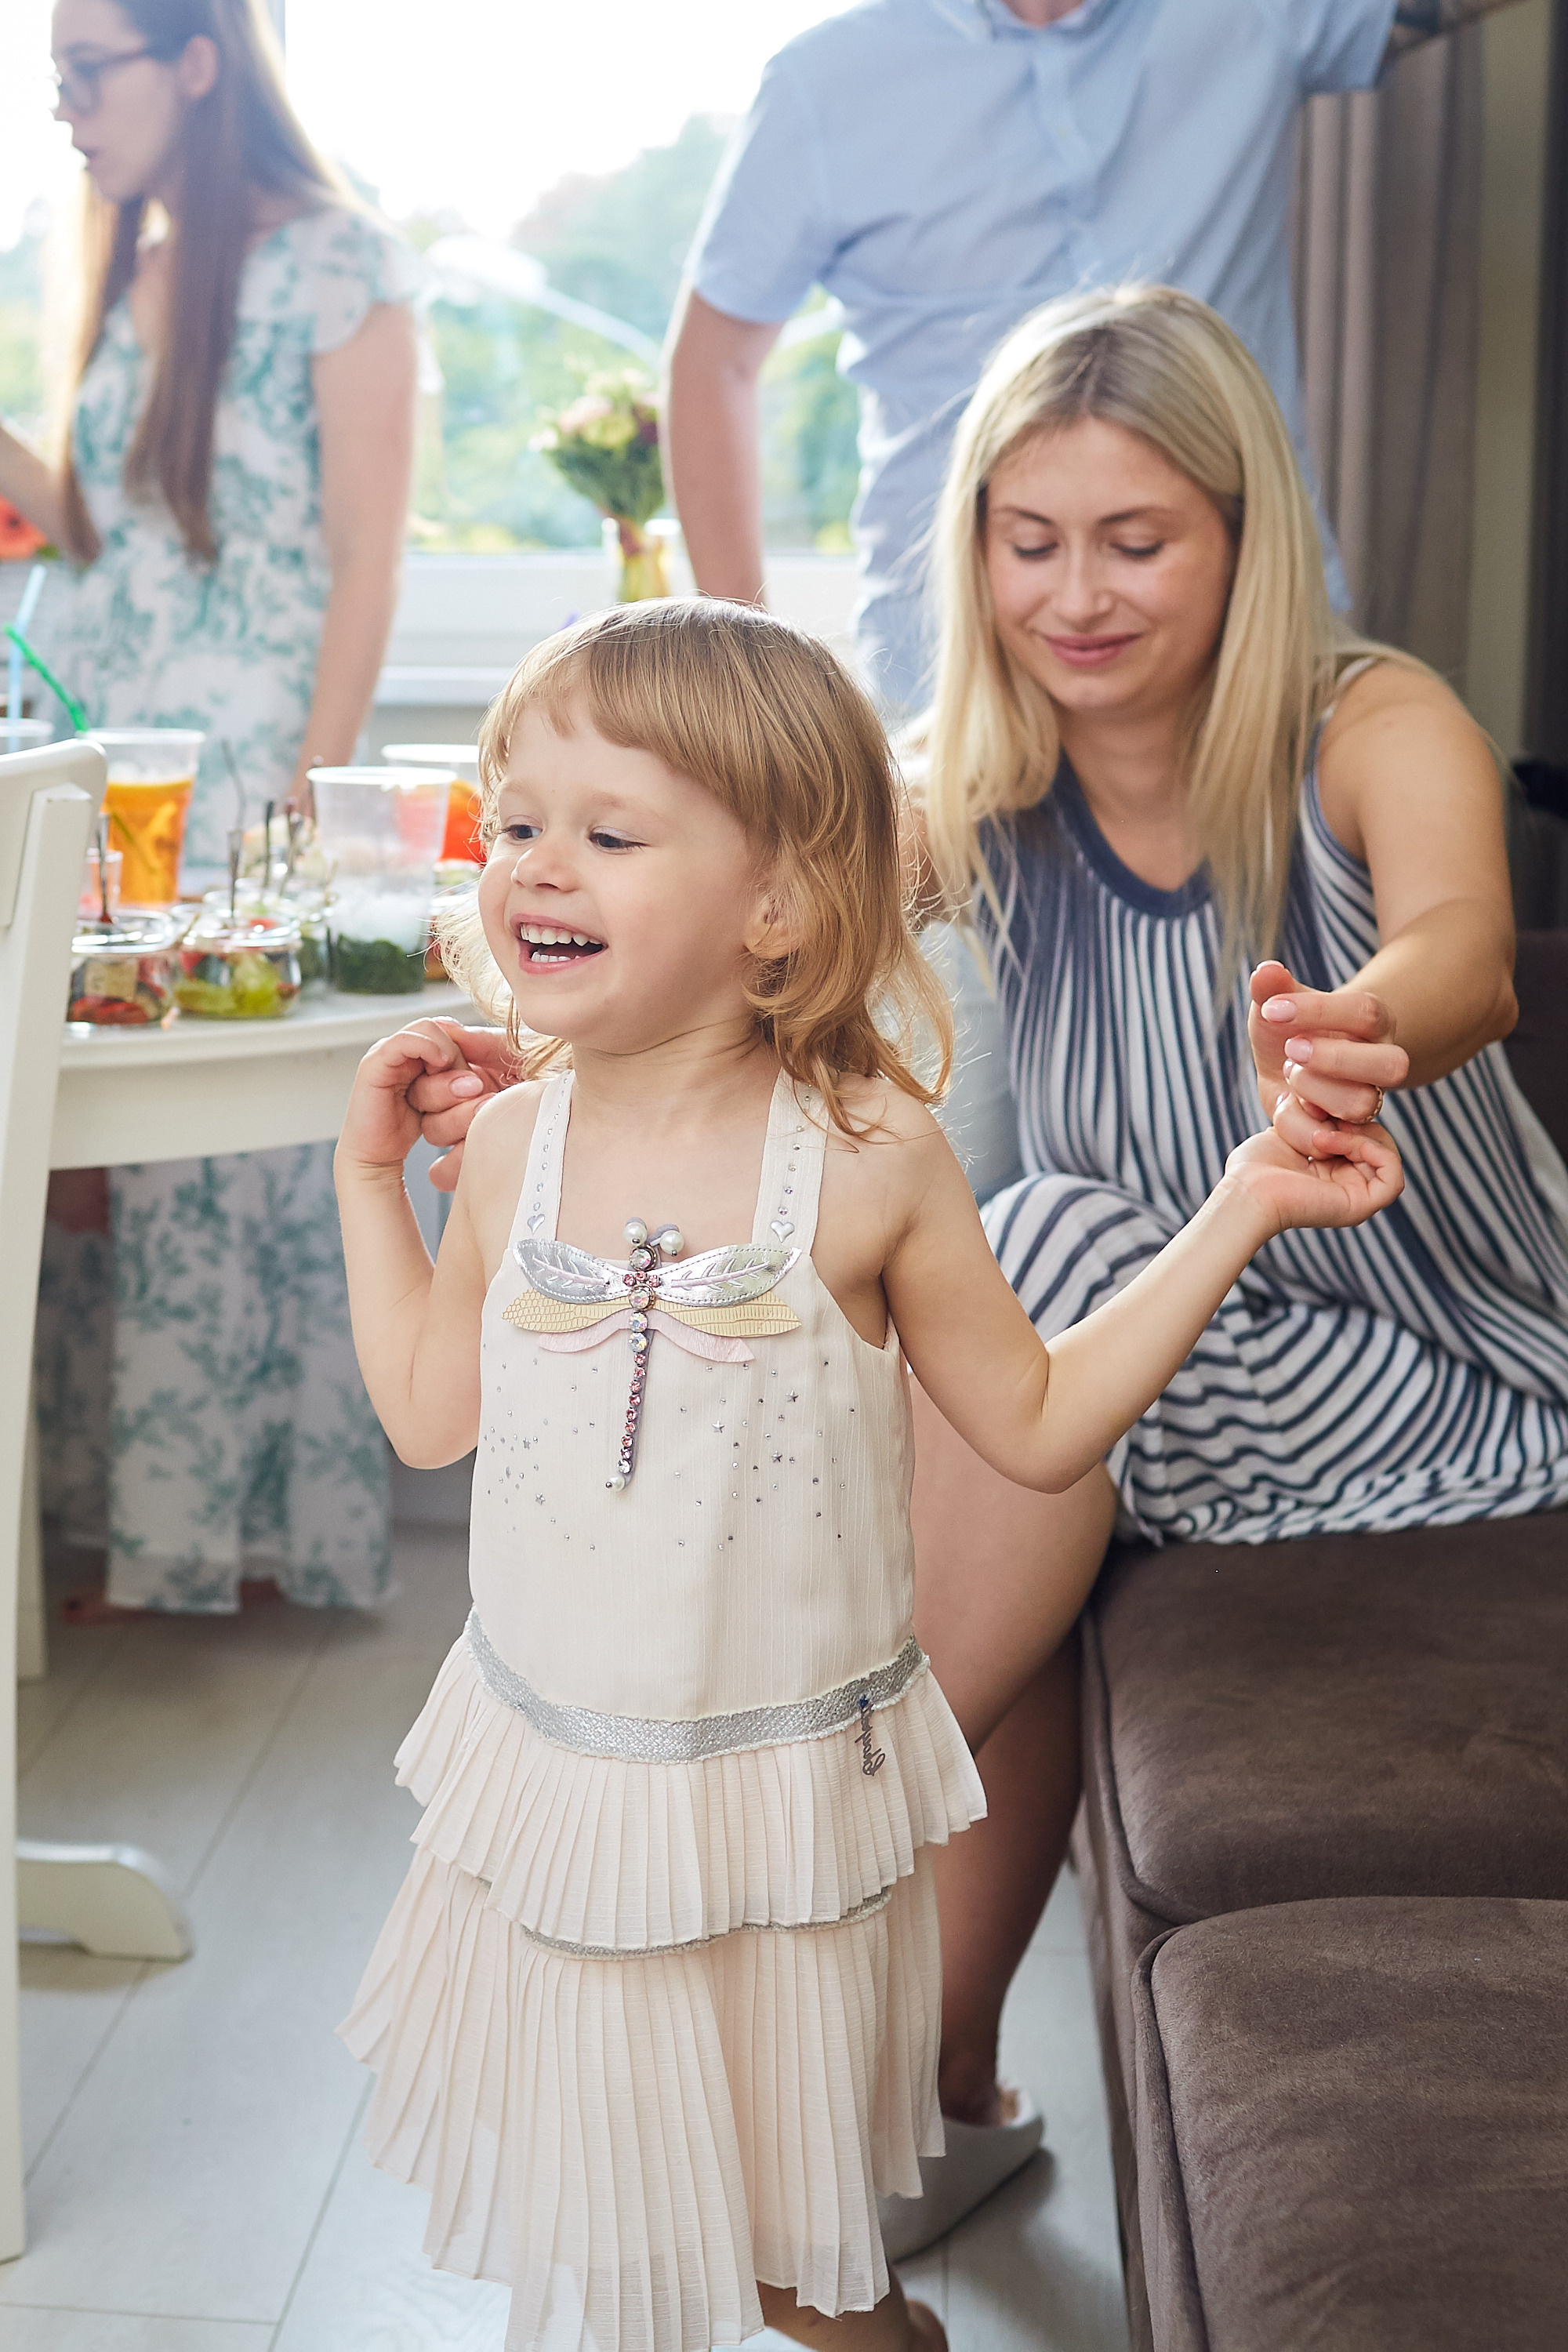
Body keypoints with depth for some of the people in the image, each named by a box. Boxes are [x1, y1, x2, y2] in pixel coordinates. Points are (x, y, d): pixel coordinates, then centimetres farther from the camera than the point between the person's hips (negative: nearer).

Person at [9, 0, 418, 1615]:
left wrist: (309, 794, -15)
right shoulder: (133, 270, 17)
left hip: (240, 764, -7)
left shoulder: (333, 265, -5)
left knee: (223, 1145, -3)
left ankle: (224, 1527, 10)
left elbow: (363, 560, -9)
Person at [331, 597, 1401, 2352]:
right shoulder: (513, 1146, -5)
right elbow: (432, 1415, 8)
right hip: (549, 1768, 2)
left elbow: (1037, 1425, -5)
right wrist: (371, 1176, 7)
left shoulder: (865, 1158, -14)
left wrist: (1237, 1212, -11)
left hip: (781, 1790, -2)